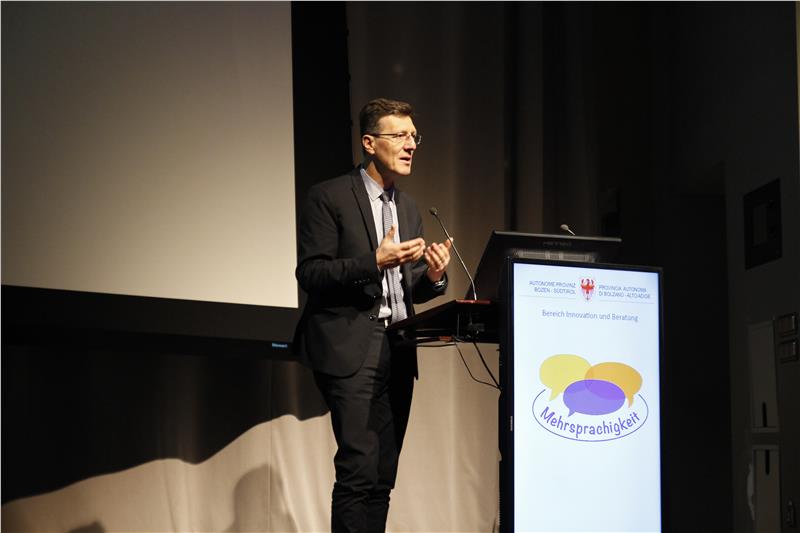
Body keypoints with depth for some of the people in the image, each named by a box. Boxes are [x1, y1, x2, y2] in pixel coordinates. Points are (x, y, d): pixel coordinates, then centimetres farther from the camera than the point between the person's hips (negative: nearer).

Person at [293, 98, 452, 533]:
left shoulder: (408, 208, 19)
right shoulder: (329, 198, -3)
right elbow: (309, 273, -10)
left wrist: (433, 276, -1)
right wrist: (374, 261, -20)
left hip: (398, 350, 7)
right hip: (351, 349, -7)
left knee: (383, 478, 6)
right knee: (359, 471, -15)